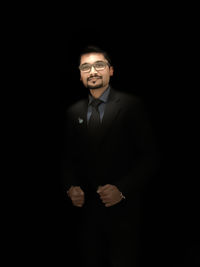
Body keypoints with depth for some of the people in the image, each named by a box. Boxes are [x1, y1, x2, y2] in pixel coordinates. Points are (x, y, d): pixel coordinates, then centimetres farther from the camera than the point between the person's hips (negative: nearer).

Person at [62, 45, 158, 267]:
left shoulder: (132, 106, -5)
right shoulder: (73, 112, 8)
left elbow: (149, 156, -7)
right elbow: (69, 158, 13)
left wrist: (122, 189, -16)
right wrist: (71, 187, -5)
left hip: (122, 209, -3)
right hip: (85, 209, 4)